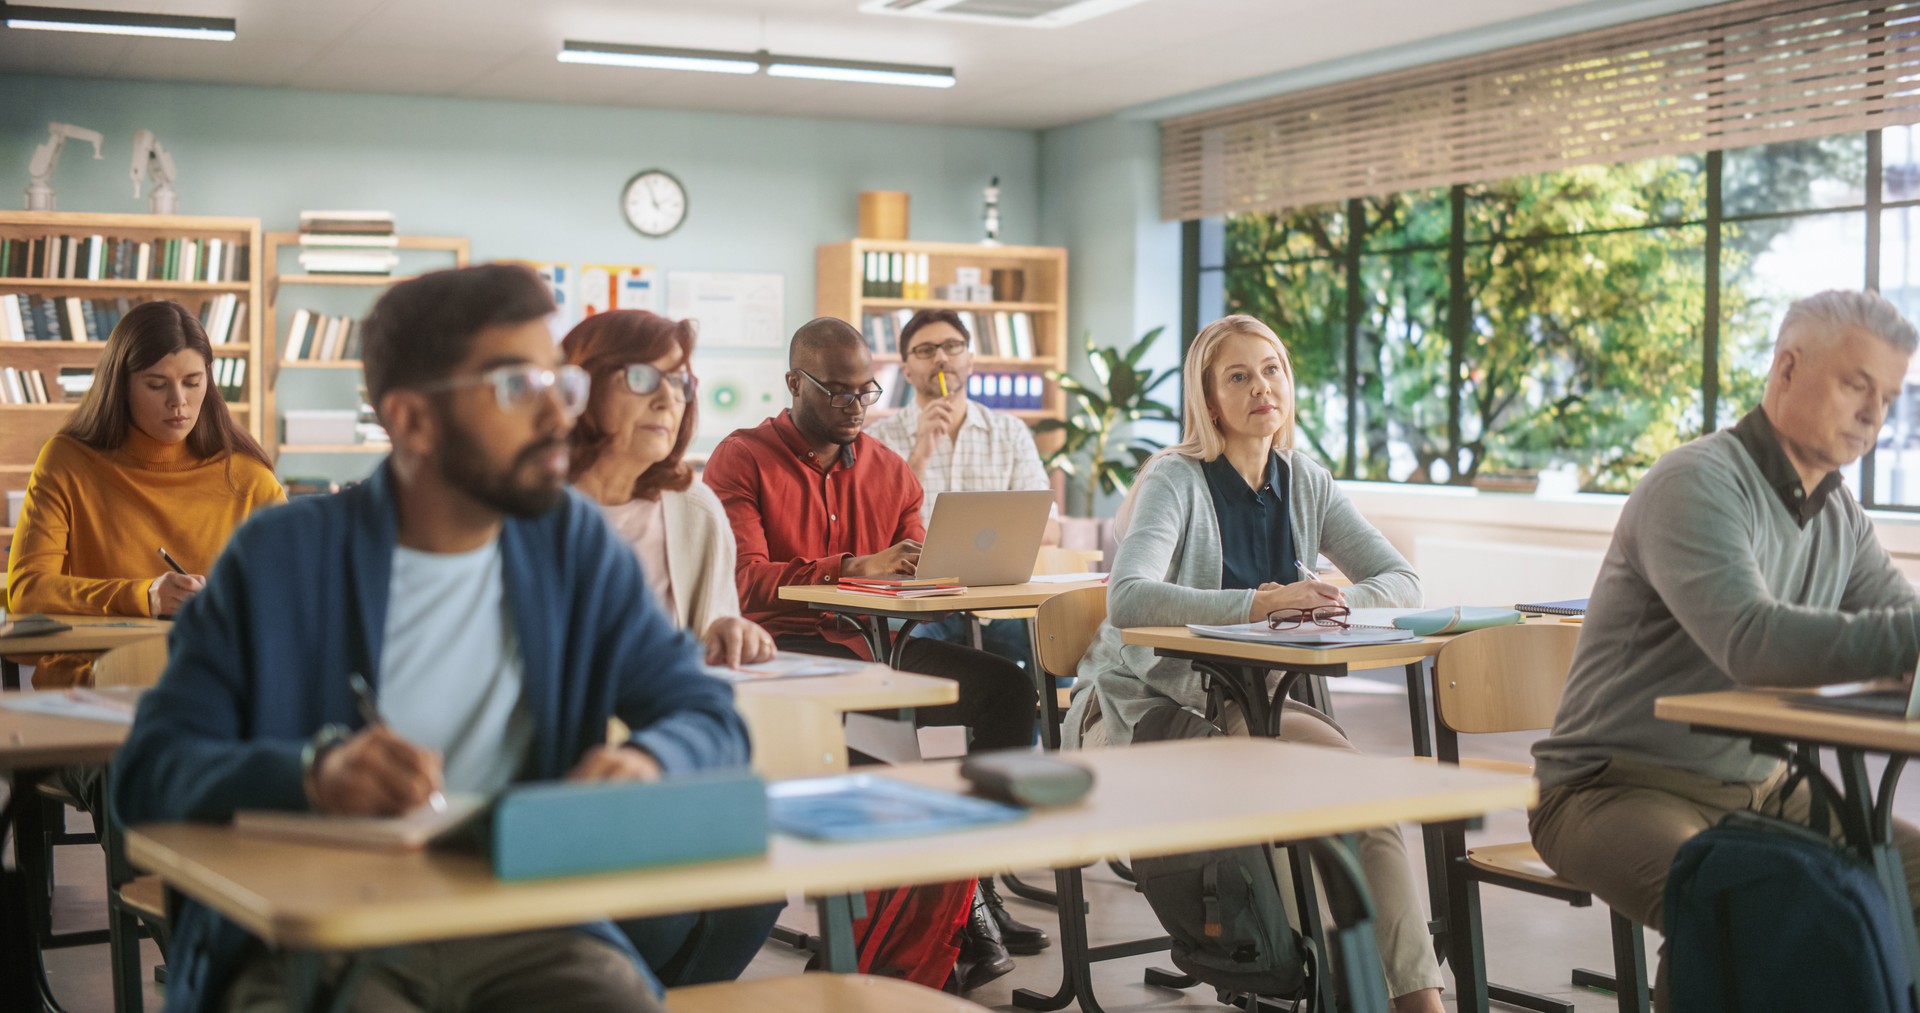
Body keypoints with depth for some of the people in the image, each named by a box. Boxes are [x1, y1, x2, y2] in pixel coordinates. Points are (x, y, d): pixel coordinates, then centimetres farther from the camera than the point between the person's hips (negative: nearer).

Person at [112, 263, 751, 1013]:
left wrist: (648, 763, -18)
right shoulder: (282, 559, -2)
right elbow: (149, 770, -6)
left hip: (523, 923, 3)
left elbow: (710, 718, 6)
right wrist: (310, 773, -27)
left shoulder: (577, 546, 8)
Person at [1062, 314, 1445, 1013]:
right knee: (1339, 758, -28)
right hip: (1146, 711, -5)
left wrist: (1335, 603, -17)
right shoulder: (1177, 481, -9)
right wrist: (1257, 604, -36)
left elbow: (1402, 582, 6)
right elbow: (1127, 599, -26)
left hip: (1251, 702, 5)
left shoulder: (1305, 483, 10)